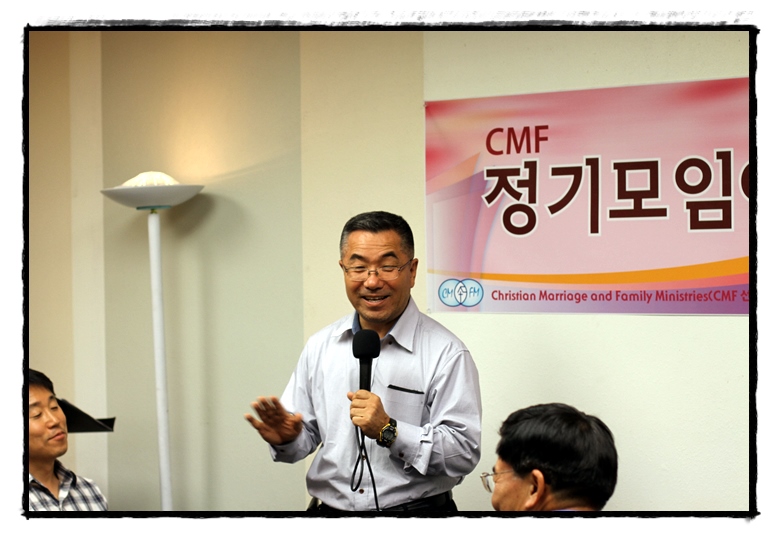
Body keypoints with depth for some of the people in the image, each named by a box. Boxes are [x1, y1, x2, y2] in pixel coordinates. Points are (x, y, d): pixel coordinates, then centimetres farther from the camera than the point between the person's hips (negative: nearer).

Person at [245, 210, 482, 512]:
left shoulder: (445, 353, -8)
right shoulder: (319, 346, 8)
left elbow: (464, 453, -13)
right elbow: (307, 435, 12)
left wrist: (389, 431, -20)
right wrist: (287, 438, -8)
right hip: (328, 507, 5)